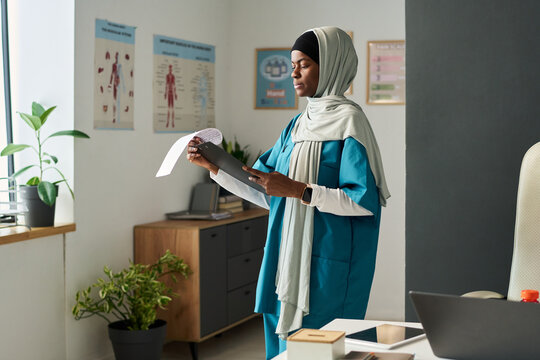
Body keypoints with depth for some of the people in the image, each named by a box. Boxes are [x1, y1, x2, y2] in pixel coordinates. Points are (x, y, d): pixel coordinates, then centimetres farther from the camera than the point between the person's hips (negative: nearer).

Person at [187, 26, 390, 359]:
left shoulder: (348, 121, -9)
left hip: (327, 267, -8)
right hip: (289, 260, 8)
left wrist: (298, 190, -22)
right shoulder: (298, 125, 14)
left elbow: (364, 202, -17)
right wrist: (215, 166, 6)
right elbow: (266, 195, 16)